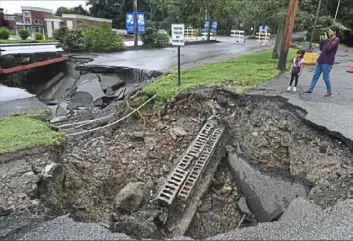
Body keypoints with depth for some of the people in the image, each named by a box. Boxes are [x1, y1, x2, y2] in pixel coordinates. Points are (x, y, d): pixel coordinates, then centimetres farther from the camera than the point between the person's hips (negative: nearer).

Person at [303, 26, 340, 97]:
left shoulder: (336, 39, -6)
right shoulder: (329, 39, 18)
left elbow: (328, 48, -19)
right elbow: (321, 49, 18)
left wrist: (326, 40, -9)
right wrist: (321, 41, 6)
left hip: (327, 62, -8)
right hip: (320, 61, 8)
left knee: (326, 77, -5)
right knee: (315, 75, 7)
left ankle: (330, 92, 6)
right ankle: (310, 89, 12)